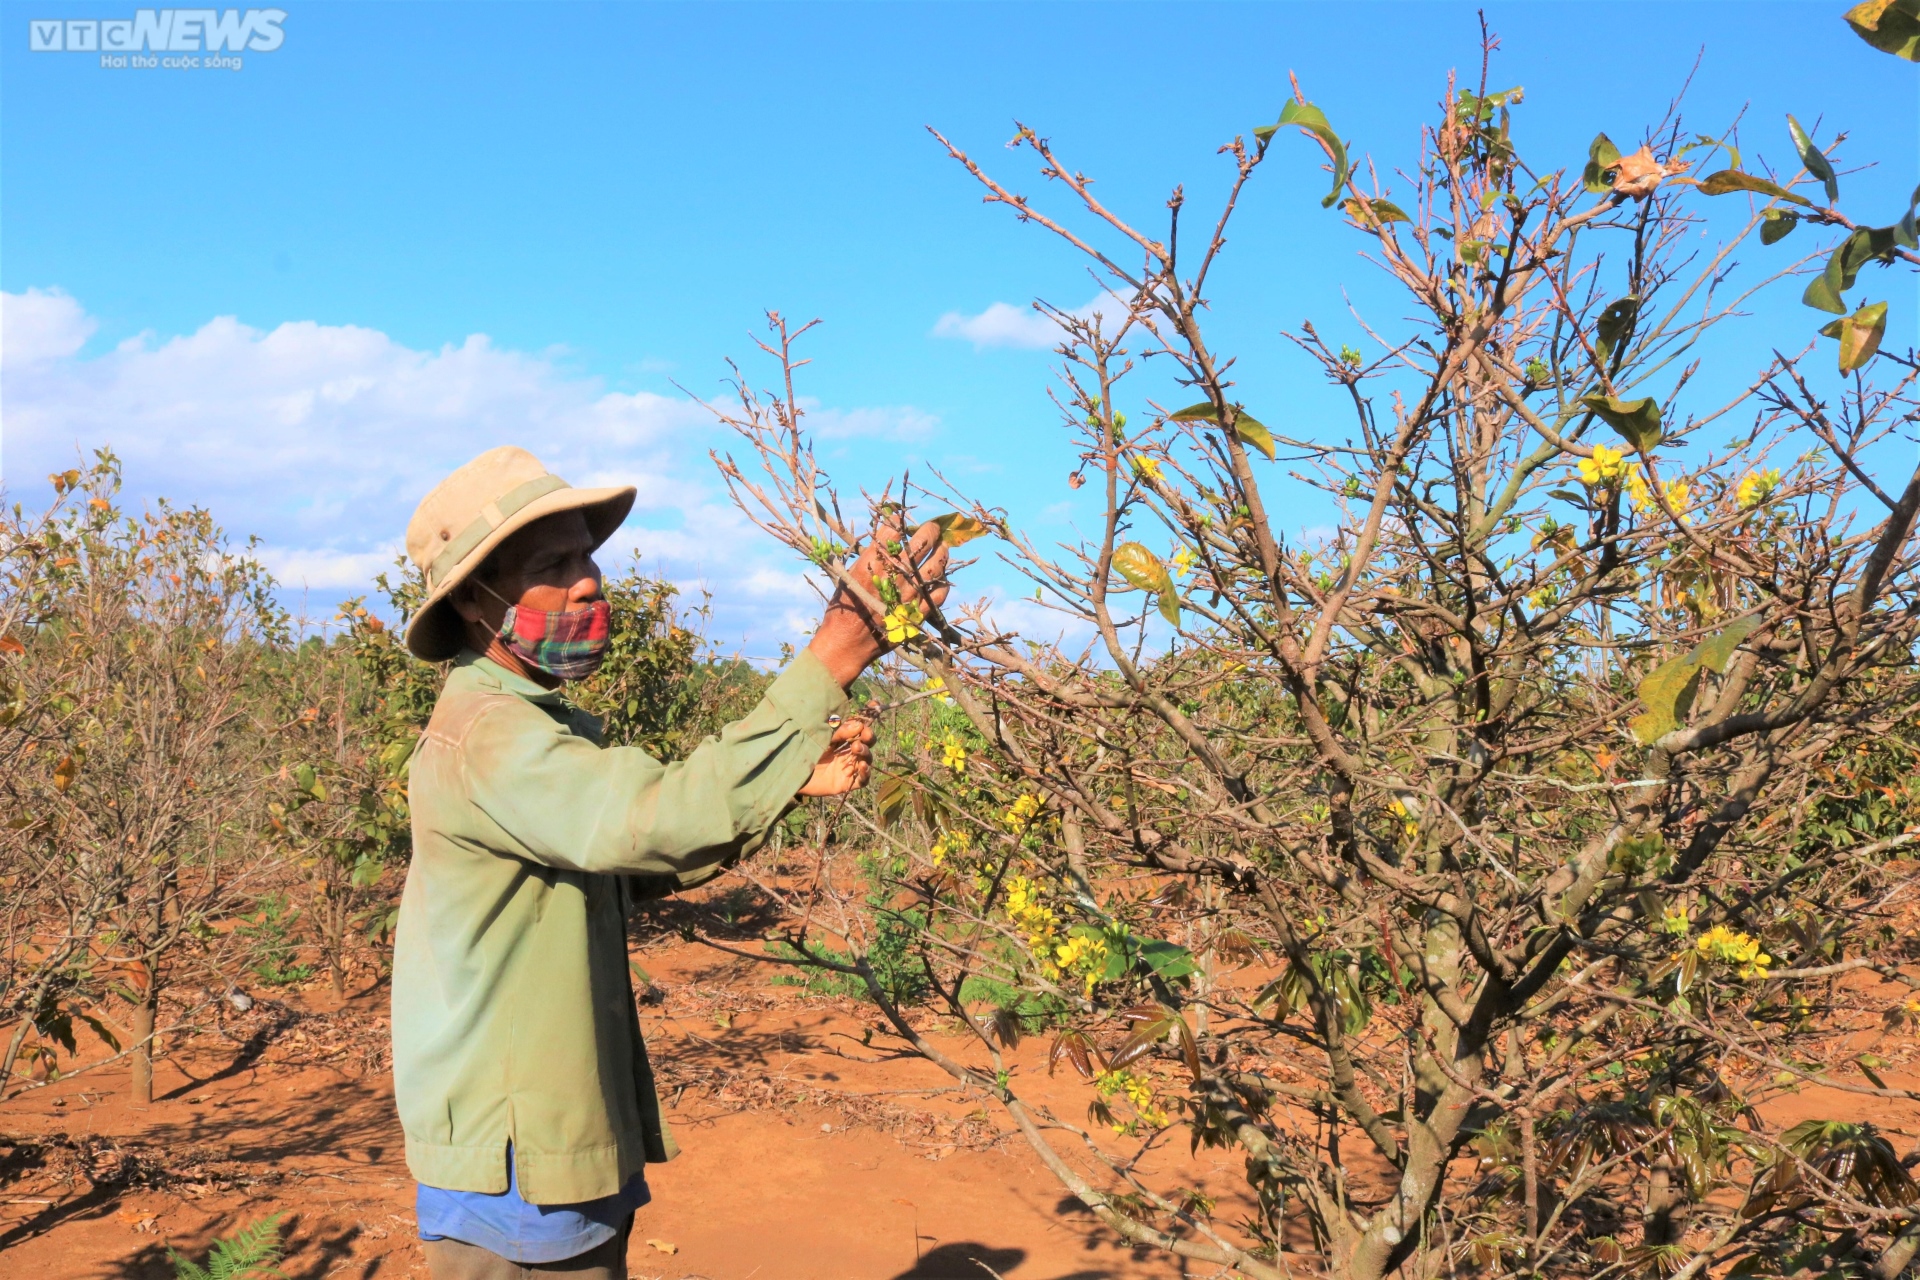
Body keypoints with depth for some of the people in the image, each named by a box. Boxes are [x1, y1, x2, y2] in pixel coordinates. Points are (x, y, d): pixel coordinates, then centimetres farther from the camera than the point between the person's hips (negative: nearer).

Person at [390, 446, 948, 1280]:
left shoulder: (544, 726, 10)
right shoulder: (485, 735, -22)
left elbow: (637, 865, 8)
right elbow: (661, 825, -35)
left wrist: (790, 779, -7)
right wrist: (831, 661, -35)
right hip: (514, 1173, -9)